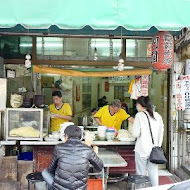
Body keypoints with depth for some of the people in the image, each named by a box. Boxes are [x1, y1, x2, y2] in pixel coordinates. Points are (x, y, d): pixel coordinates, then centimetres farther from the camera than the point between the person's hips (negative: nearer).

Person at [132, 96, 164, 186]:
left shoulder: (139, 115, -9)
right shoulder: (157, 116, 6)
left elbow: (135, 134, -10)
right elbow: (161, 132, 11)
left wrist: (134, 125, 8)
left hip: (142, 149, -4)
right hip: (154, 149, 5)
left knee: (141, 174, 5)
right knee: (153, 173, 11)